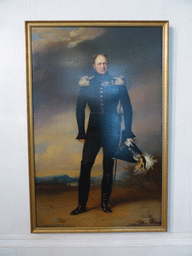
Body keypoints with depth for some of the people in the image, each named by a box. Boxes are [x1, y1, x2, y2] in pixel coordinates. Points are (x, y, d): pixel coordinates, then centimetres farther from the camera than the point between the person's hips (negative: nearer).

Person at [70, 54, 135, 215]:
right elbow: (80, 109, 8)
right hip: (94, 128, 1)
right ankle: (82, 204, 7)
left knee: (108, 167, 6)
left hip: (112, 129, 0)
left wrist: (128, 133, 1)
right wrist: (81, 132, 3)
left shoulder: (118, 83, 3)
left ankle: (105, 203, 20)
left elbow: (127, 109, 5)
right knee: (85, 165, -7)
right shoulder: (86, 84, 5)